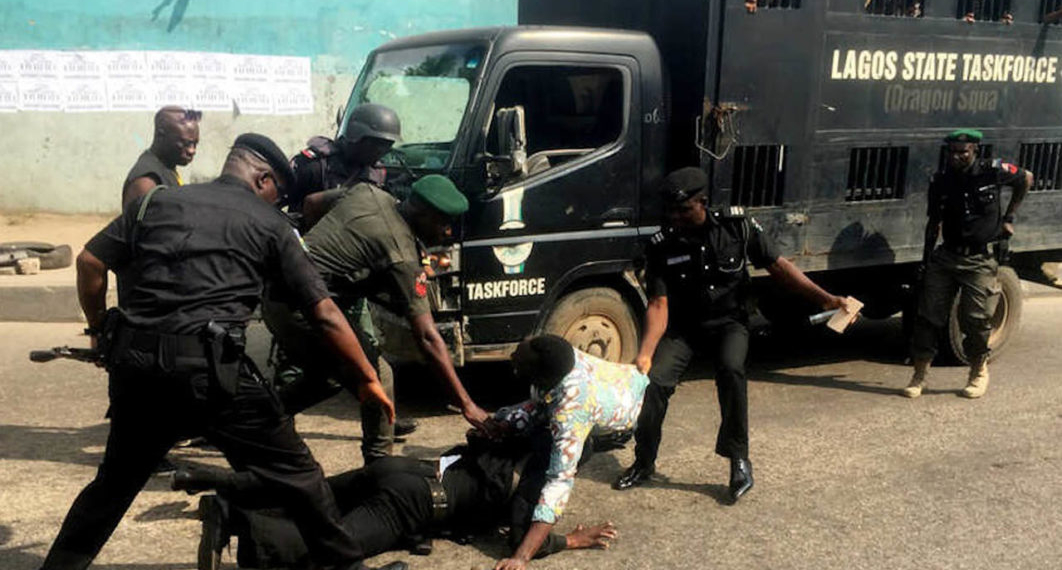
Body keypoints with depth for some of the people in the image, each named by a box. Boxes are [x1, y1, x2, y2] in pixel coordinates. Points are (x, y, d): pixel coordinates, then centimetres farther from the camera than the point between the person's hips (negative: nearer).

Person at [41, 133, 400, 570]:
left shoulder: (157, 200, 18)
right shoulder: (268, 223, 9)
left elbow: (90, 262, 11)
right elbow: (324, 313, 5)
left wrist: (100, 329, 25)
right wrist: (367, 378, 11)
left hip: (134, 362, 5)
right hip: (210, 367, -4)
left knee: (115, 480, 26)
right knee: (294, 471, 7)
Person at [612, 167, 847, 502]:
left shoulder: (737, 226, -13)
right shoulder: (662, 246, -12)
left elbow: (777, 265, -5)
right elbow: (659, 305, -15)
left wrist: (825, 299, -10)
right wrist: (645, 353, -28)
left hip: (729, 321, -1)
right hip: (684, 326, 1)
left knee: (730, 368, -32)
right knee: (654, 380, -18)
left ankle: (739, 460, -16)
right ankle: (644, 462, 4)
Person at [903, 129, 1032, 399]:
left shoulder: (993, 171, -6)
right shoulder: (940, 182, 2)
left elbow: (1026, 179, 14)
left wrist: (1008, 218, 11)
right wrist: (926, 262, 8)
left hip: (979, 261, -2)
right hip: (945, 256, 3)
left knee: (976, 320, -1)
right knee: (928, 315, -2)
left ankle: (979, 372, 24)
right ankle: (920, 375, 8)